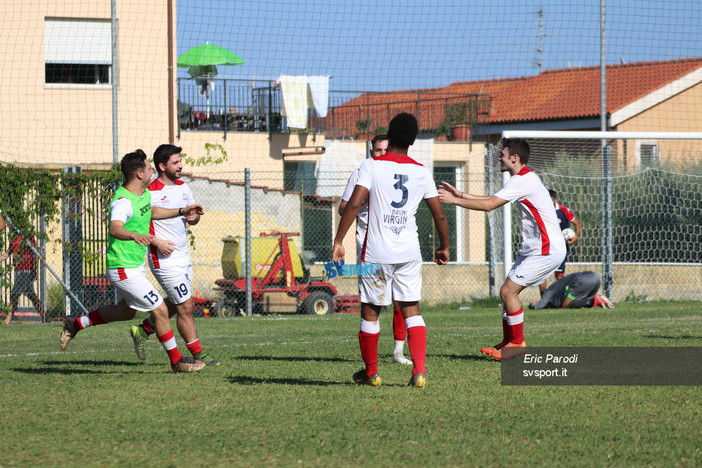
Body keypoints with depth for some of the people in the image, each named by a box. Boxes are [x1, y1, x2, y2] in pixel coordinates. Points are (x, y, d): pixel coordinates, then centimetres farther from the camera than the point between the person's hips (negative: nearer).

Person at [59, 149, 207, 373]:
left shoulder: (144, 193, 4)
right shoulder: (124, 201, -27)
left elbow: (150, 212, 27)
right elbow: (114, 229, -45)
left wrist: (181, 211, 21)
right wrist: (134, 236, -63)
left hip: (135, 266, 10)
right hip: (124, 269, -10)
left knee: (125, 311, 26)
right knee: (160, 311, -6)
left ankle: (76, 324, 38)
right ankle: (177, 361, 7)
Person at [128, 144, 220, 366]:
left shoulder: (183, 187, 9)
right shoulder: (150, 193, -15)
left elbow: (194, 217, 18)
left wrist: (194, 216, -6)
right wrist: (157, 243, -23)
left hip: (183, 256, 8)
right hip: (164, 261, -8)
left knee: (175, 305, 17)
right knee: (185, 307, -5)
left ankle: (142, 330, 34)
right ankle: (198, 355, 3)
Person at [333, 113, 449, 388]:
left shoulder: (372, 166, -6)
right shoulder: (421, 172, 4)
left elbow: (354, 204, -16)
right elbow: (439, 215, 7)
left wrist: (338, 241, -11)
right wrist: (444, 247, 22)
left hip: (376, 252, -3)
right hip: (409, 252, 3)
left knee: (370, 311, 11)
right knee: (411, 310, 9)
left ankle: (371, 373, 20)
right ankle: (419, 371, -5)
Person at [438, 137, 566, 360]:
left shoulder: (522, 181, -17)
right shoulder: (524, 179, 17)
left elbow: (488, 205, -21)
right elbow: (491, 200, 22)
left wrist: (455, 200, -14)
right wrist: (460, 194, 17)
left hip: (547, 250, -10)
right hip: (535, 249, 10)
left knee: (508, 291, -11)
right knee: (509, 292, 9)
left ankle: (517, 344, -1)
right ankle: (507, 343, 15)